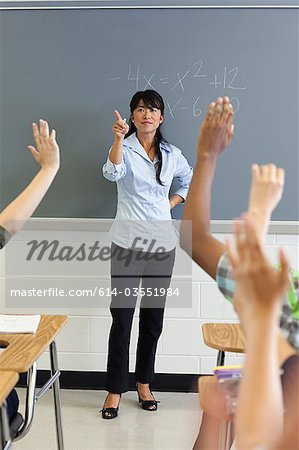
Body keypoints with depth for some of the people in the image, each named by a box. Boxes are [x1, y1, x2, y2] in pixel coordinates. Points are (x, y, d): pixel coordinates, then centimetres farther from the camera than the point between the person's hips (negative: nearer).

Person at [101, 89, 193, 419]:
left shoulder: (172, 154, 9)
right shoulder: (124, 148, -2)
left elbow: (191, 182, 25)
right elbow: (112, 173, -24)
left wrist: (172, 203, 9)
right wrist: (118, 138, -38)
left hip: (162, 243, 4)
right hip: (128, 243, -3)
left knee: (153, 317, 10)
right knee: (121, 317, -3)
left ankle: (144, 383, 26)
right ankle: (115, 389, 10)